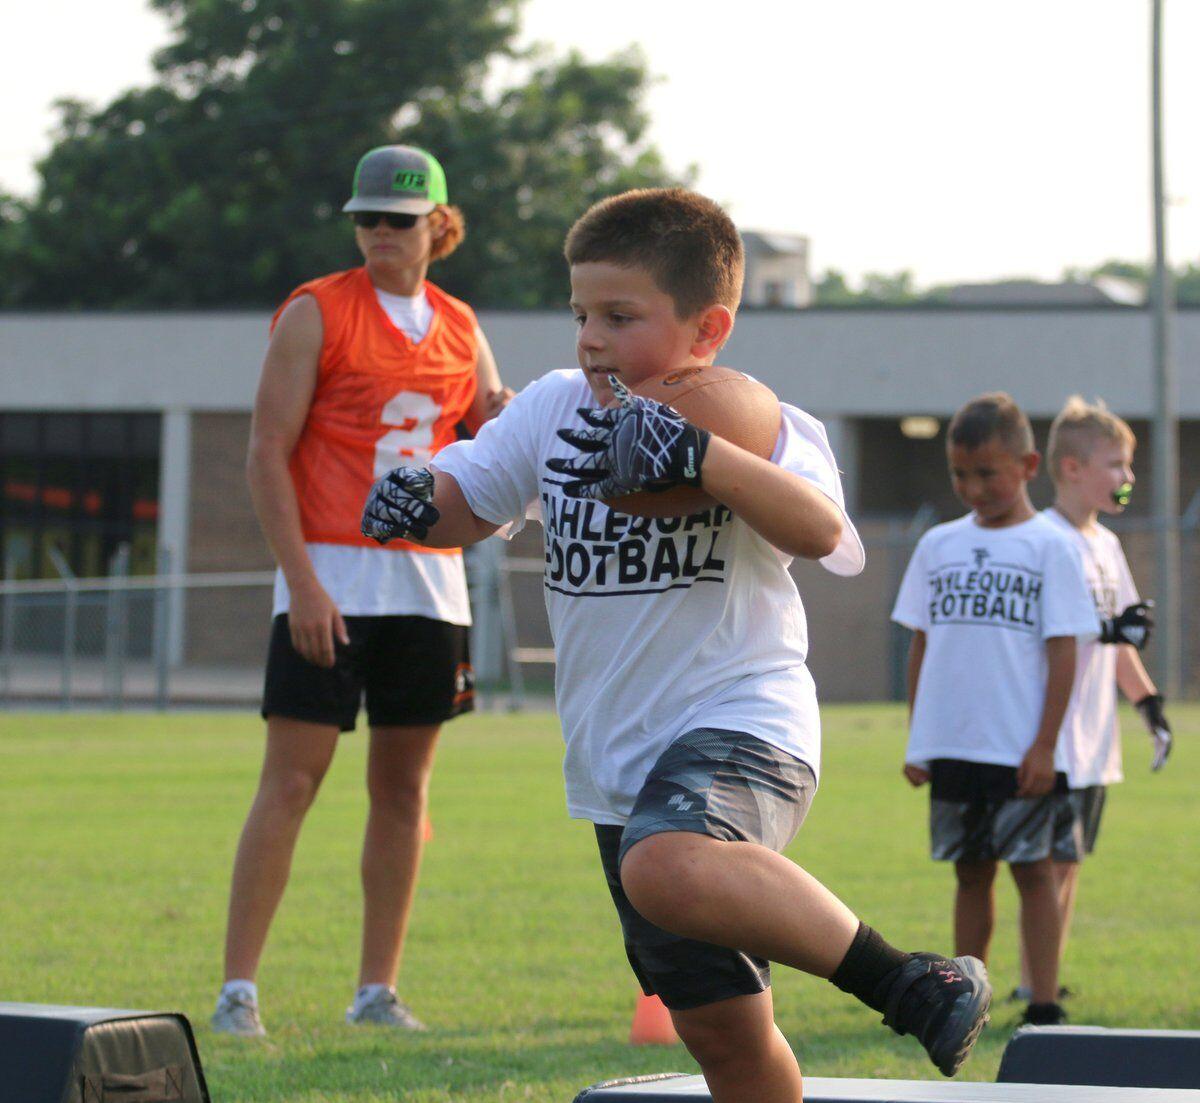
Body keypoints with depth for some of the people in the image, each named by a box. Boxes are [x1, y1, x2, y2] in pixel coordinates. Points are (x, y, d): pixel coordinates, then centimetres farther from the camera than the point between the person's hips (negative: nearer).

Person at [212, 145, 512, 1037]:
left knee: (404, 785, 6)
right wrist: (301, 580, -15)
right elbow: (268, 453, -6)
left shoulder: (459, 328, 13)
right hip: (332, 577, -5)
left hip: (430, 581, 5)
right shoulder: (316, 313, -2)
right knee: (292, 779, -8)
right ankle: (238, 988, -6)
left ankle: (378, 991, 12)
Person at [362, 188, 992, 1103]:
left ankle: (906, 984, -27)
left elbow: (818, 529, -28)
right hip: (620, 764, 6)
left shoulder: (755, 427, -9)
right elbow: (461, 507, 15)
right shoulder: (553, 409, 7)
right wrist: (411, 502, -8)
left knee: (670, 870, -39)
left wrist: (698, 454, -41)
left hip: (740, 724, -6)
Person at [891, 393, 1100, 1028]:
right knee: (970, 871, 10)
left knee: (1032, 868, -2)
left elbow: (1063, 650, -5)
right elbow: (921, 646, 14)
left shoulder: (1048, 547, -2)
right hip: (951, 746, 4)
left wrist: (1045, 745, -11)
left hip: (1021, 753, -4)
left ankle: (1044, 1007, 1)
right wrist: (916, 738, 9)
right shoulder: (939, 546, 10)